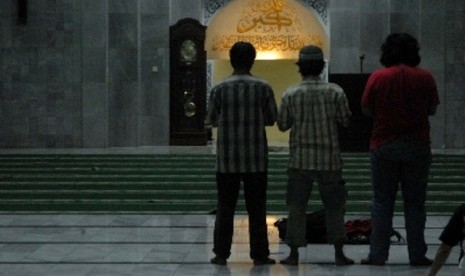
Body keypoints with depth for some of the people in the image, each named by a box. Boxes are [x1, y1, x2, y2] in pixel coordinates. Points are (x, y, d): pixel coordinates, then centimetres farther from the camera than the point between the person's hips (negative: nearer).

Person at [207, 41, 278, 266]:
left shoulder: (220, 89, -4)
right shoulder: (263, 88, -4)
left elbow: (212, 120, 4)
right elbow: (272, 119, 3)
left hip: (227, 159, 0)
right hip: (256, 158, 0)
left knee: (225, 208, 7)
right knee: (256, 208, 5)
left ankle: (221, 253, 7)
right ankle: (259, 254, 6)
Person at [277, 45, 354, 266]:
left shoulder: (290, 94, -5)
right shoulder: (335, 92, -5)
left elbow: (282, 125, 2)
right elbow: (345, 121, 1)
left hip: (300, 160, 0)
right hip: (329, 159, 0)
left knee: (296, 207, 6)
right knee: (334, 206, 9)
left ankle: (294, 254, 6)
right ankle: (339, 253, 9)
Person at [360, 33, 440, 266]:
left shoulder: (377, 78, -5)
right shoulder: (425, 78, -3)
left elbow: (367, 110, 0)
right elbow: (432, 110, 4)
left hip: (384, 144, 0)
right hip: (417, 146, 1)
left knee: (382, 202, 5)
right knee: (415, 203, 7)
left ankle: (377, 254, 3)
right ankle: (417, 255, 6)